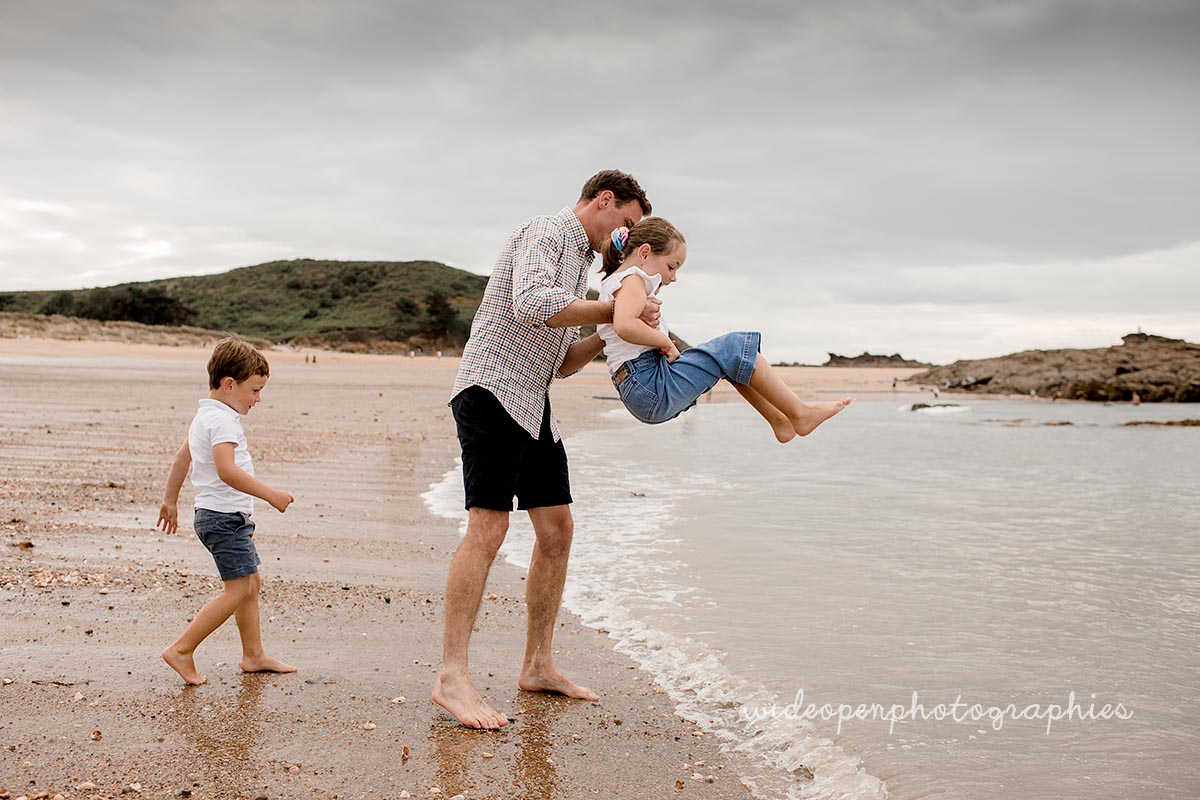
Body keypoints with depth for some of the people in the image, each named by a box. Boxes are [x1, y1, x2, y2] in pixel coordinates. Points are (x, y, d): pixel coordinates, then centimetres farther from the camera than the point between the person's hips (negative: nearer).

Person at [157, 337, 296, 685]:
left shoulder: (204, 416, 16)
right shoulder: (223, 420, -18)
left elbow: (182, 457, 25)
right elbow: (226, 470, -32)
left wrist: (170, 500, 33)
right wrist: (270, 494, -30)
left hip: (226, 516, 11)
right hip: (225, 516, -11)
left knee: (252, 583, 15)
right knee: (238, 589, -10)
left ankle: (254, 656, 22)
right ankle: (182, 650, -6)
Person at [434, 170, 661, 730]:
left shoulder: (580, 262, 24)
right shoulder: (543, 232, -5)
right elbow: (531, 305, -27)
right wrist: (613, 311, -18)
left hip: (533, 406, 10)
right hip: (492, 389, -10)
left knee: (557, 529, 7)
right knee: (488, 526, -17)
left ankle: (538, 665, 15)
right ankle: (451, 677, -17)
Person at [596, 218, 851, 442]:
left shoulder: (612, 283, 25)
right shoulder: (632, 279, -8)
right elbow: (625, 326, -29)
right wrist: (666, 341, -15)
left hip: (641, 395, 11)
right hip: (653, 390, -11)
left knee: (732, 359, 18)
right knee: (735, 349, -9)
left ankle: (778, 419, 15)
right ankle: (800, 414, -4)